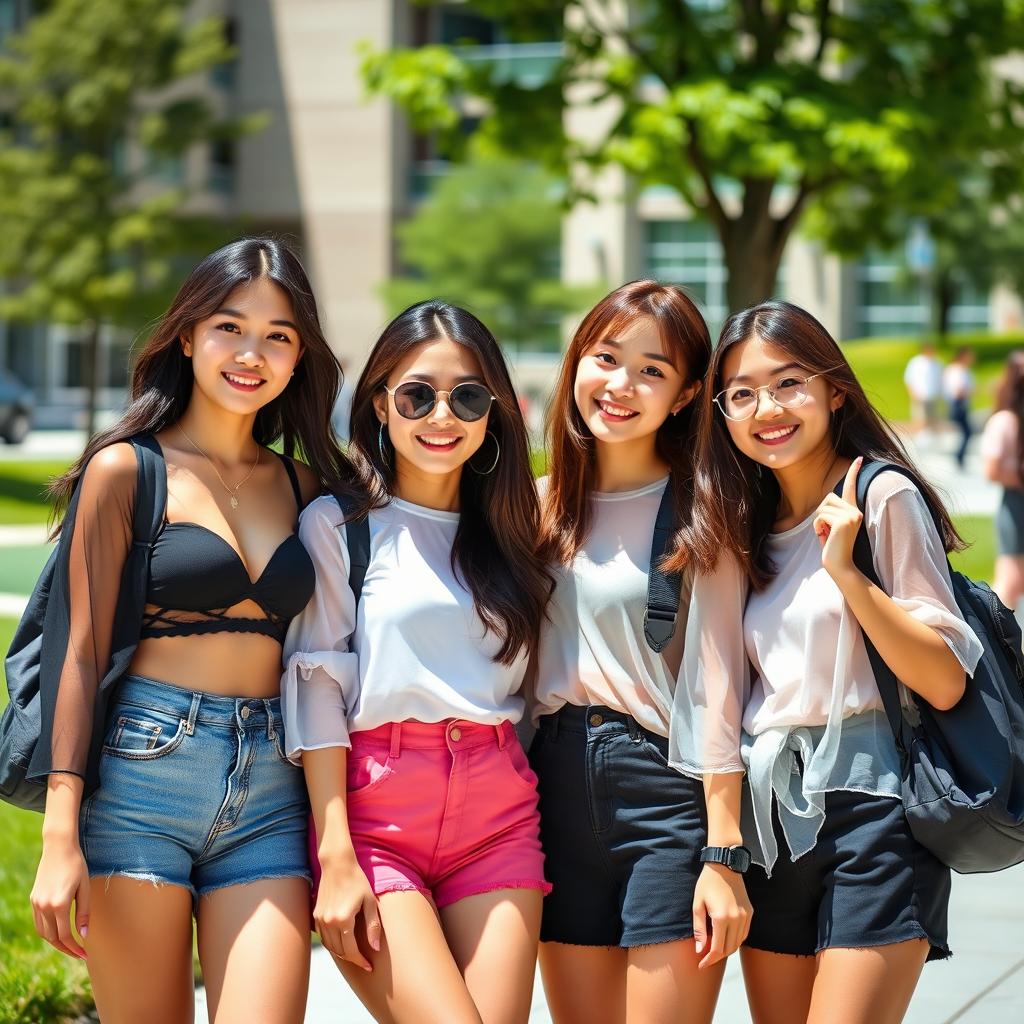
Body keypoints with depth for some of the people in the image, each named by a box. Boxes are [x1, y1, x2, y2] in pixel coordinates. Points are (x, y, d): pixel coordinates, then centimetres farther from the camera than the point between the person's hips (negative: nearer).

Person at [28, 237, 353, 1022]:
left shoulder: (306, 488, 13)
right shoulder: (129, 471, 2)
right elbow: (84, 653, -2)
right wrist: (61, 834, -9)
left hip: (270, 793, 3)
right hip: (142, 773, -3)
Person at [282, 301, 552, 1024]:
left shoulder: (511, 528, 15)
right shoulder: (339, 525, 1)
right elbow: (316, 689, -5)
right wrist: (337, 858, -11)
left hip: (500, 817, 4)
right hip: (377, 810, -4)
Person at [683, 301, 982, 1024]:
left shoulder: (883, 497, -6)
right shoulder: (746, 523, 13)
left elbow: (946, 683, -11)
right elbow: (722, 695, 14)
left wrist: (846, 572, -19)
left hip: (872, 803, -6)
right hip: (770, 815, 6)